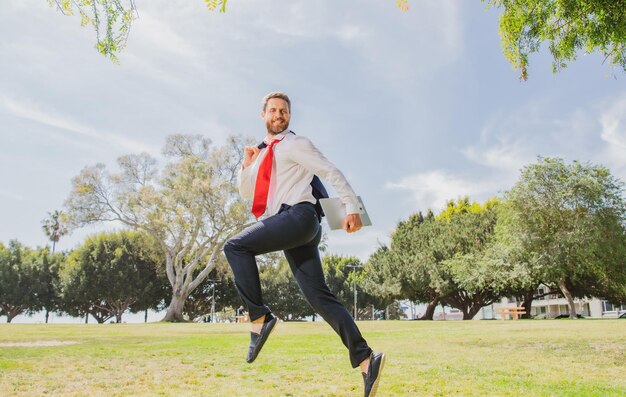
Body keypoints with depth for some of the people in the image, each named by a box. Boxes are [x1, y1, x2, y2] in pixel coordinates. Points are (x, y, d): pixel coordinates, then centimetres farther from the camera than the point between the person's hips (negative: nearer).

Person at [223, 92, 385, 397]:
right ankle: (365, 358, -2)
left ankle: (259, 318, -12)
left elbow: (331, 172, -3)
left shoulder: (295, 144, 6)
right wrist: (247, 164, 13)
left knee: (235, 246, -15)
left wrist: (352, 207, -14)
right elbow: (245, 192, 30)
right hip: (290, 224, 8)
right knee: (318, 296, 0)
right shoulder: (264, 153, 27)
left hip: (299, 216, -8)